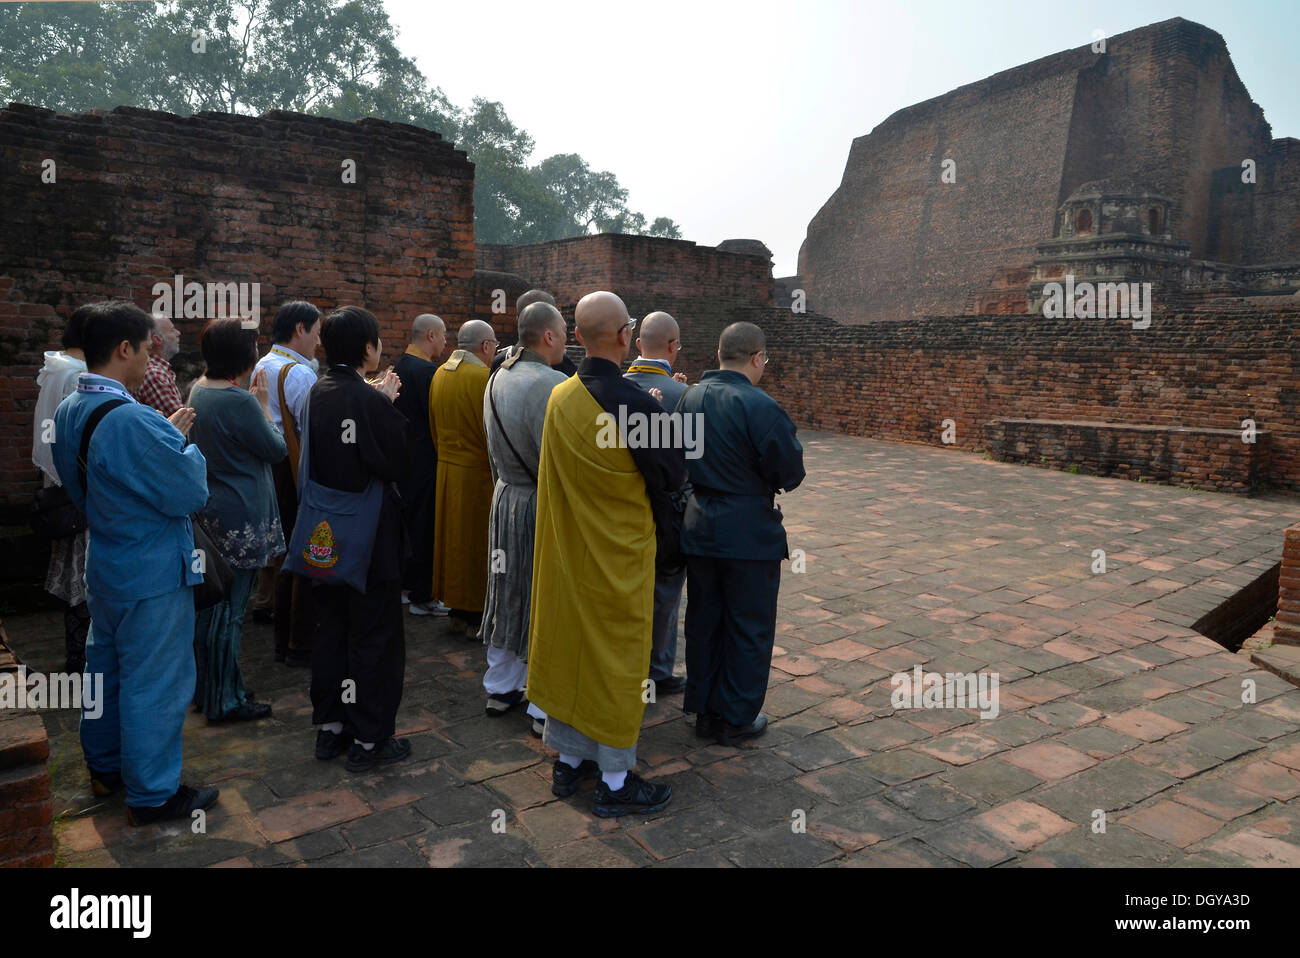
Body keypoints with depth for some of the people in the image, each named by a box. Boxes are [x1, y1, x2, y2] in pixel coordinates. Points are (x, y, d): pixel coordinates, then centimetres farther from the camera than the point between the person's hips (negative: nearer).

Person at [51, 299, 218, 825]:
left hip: (104, 566, 10)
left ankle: (105, 766, 40)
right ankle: (152, 794, 16)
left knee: (106, 665, 22)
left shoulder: (68, 412, 1)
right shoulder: (134, 421, -29)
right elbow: (190, 493, -24)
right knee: (154, 683, 3)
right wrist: (180, 439, -8)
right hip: (152, 575, -9)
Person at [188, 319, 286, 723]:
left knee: (209, 603, 18)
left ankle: (205, 688, 32)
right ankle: (225, 701, 11)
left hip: (209, 513, 10)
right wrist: (263, 404, -3)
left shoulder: (199, 391, 6)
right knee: (229, 609, 0)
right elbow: (276, 449, -11)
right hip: (240, 518, -10)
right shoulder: (239, 402, -21)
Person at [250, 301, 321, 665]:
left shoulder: (261, 367, 11)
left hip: (271, 469, 9)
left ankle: (283, 641, 25)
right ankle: (301, 645, 5)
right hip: (298, 474, -9)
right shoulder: (299, 373, -18)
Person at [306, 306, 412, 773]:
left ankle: (330, 725, 30)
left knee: (331, 626, 19)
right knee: (374, 634, 5)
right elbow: (399, 464, -14)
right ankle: (368, 739, 14)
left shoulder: (317, 394, 2)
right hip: (370, 530, -7)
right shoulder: (370, 400, -21)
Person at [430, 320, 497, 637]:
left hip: (446, 469, 8)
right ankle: (477, 617, 11)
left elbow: (434, 426, 13)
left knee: (452, 538, 15)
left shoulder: (440, 374, 5)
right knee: (477, 541, 2)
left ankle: (457, 611, 25)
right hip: (479, 473, -7)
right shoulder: (484, 378, -19)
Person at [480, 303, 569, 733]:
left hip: (506, 500, 8)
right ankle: (545, 709, 15)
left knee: (510, 596, 19)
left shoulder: (497, 379, 5)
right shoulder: (552, 385, -22)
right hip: (543, 506, -8)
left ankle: (500, 689, 34)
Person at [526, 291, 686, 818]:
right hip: (619, 554, -6)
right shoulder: (636, 404, -23)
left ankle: (568, 759, 33)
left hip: (565, 550, 6)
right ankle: (614, 781, 21)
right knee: (616, 657, 7)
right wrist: (666, 420, 4)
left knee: (569, 647, 17)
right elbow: (673, 475, -12)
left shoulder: (558, 398, -3)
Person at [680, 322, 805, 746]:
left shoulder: (690, 397, 1)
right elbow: (791, 473, -14)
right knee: (749, 629, 10)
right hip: (749, 532, -6)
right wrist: (764, 481, 5)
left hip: (699, 529, 6)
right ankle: (736, 718, 20)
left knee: (704, 622, 17)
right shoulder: (760, 406, -19)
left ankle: (705, 710, 30)